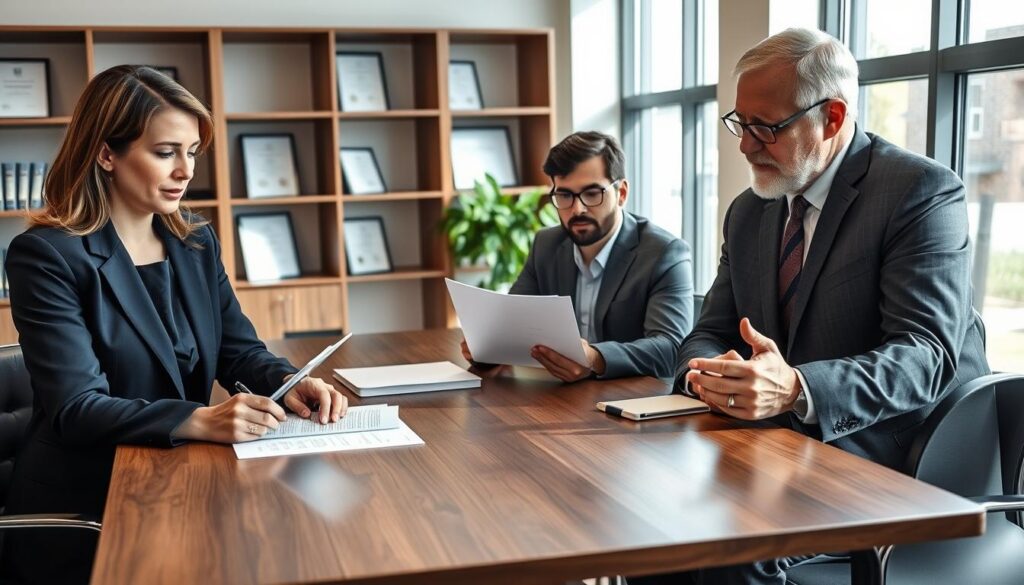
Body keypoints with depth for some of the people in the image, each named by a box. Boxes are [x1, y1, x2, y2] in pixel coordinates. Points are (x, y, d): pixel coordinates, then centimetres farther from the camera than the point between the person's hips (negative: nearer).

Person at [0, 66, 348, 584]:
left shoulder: (196, 241, 8)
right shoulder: (46, 256, -12)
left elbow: (239, 349, 9)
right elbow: (76, 409, -20)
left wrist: (288, 383, -15)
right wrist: (200, 421, -34)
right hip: (82, 508, -6)